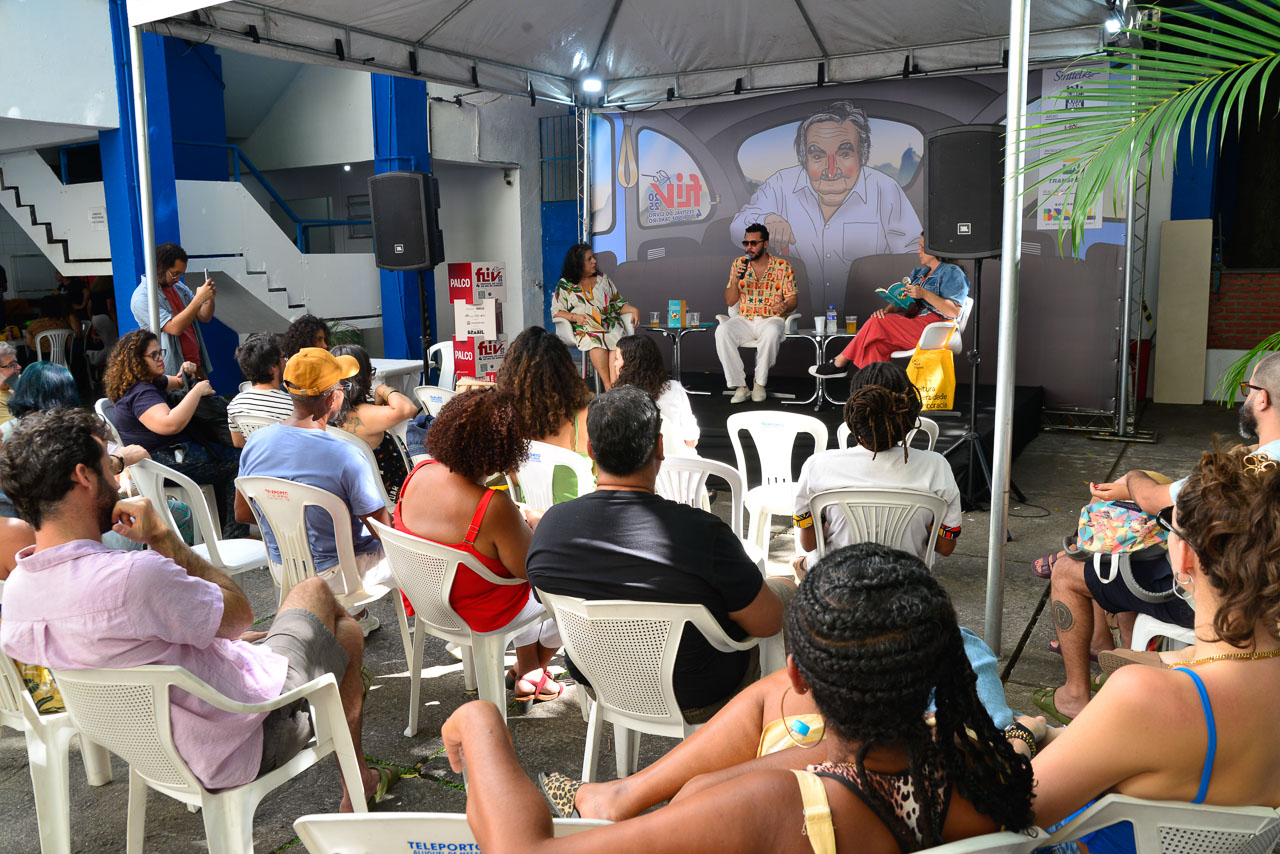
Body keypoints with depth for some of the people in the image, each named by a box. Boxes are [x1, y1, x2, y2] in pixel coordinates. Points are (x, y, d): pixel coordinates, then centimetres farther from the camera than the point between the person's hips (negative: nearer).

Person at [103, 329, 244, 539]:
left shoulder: (151, 381, 12)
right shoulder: (140, 393, -21)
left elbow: (173, 384, 33)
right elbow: (170, 424, -37)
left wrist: (185, 375, 8)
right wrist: (197, 390, -28)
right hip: (166, 462, -12)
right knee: (239, 461, -14)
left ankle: (223, 528, 21)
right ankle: (233, 538, -9)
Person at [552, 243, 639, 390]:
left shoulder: (602, 279, 20)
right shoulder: (565, 285, 9)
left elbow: (618, 304, 21)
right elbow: (556, 312, 6)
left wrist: (633, 309, 2)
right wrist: (575, 317, -11)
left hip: (610, 324, 3)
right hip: (585, 328, -2)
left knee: (617, 343, -33)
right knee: (596, 345, -37)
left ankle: (614, 385, -43)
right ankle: (608, 386, -41)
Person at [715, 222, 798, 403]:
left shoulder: (783, 267, 2)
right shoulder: (739, 264, 9)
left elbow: (792, 299, 1)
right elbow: (730, 302, 8)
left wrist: (785, 307, -24)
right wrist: (735, 281, -11)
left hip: (771, 320, -2)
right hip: (744, 320, 3)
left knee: (772, 332, -39)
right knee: (722, 331, -30)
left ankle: (760, 383, -20)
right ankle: (740, 386, -28)